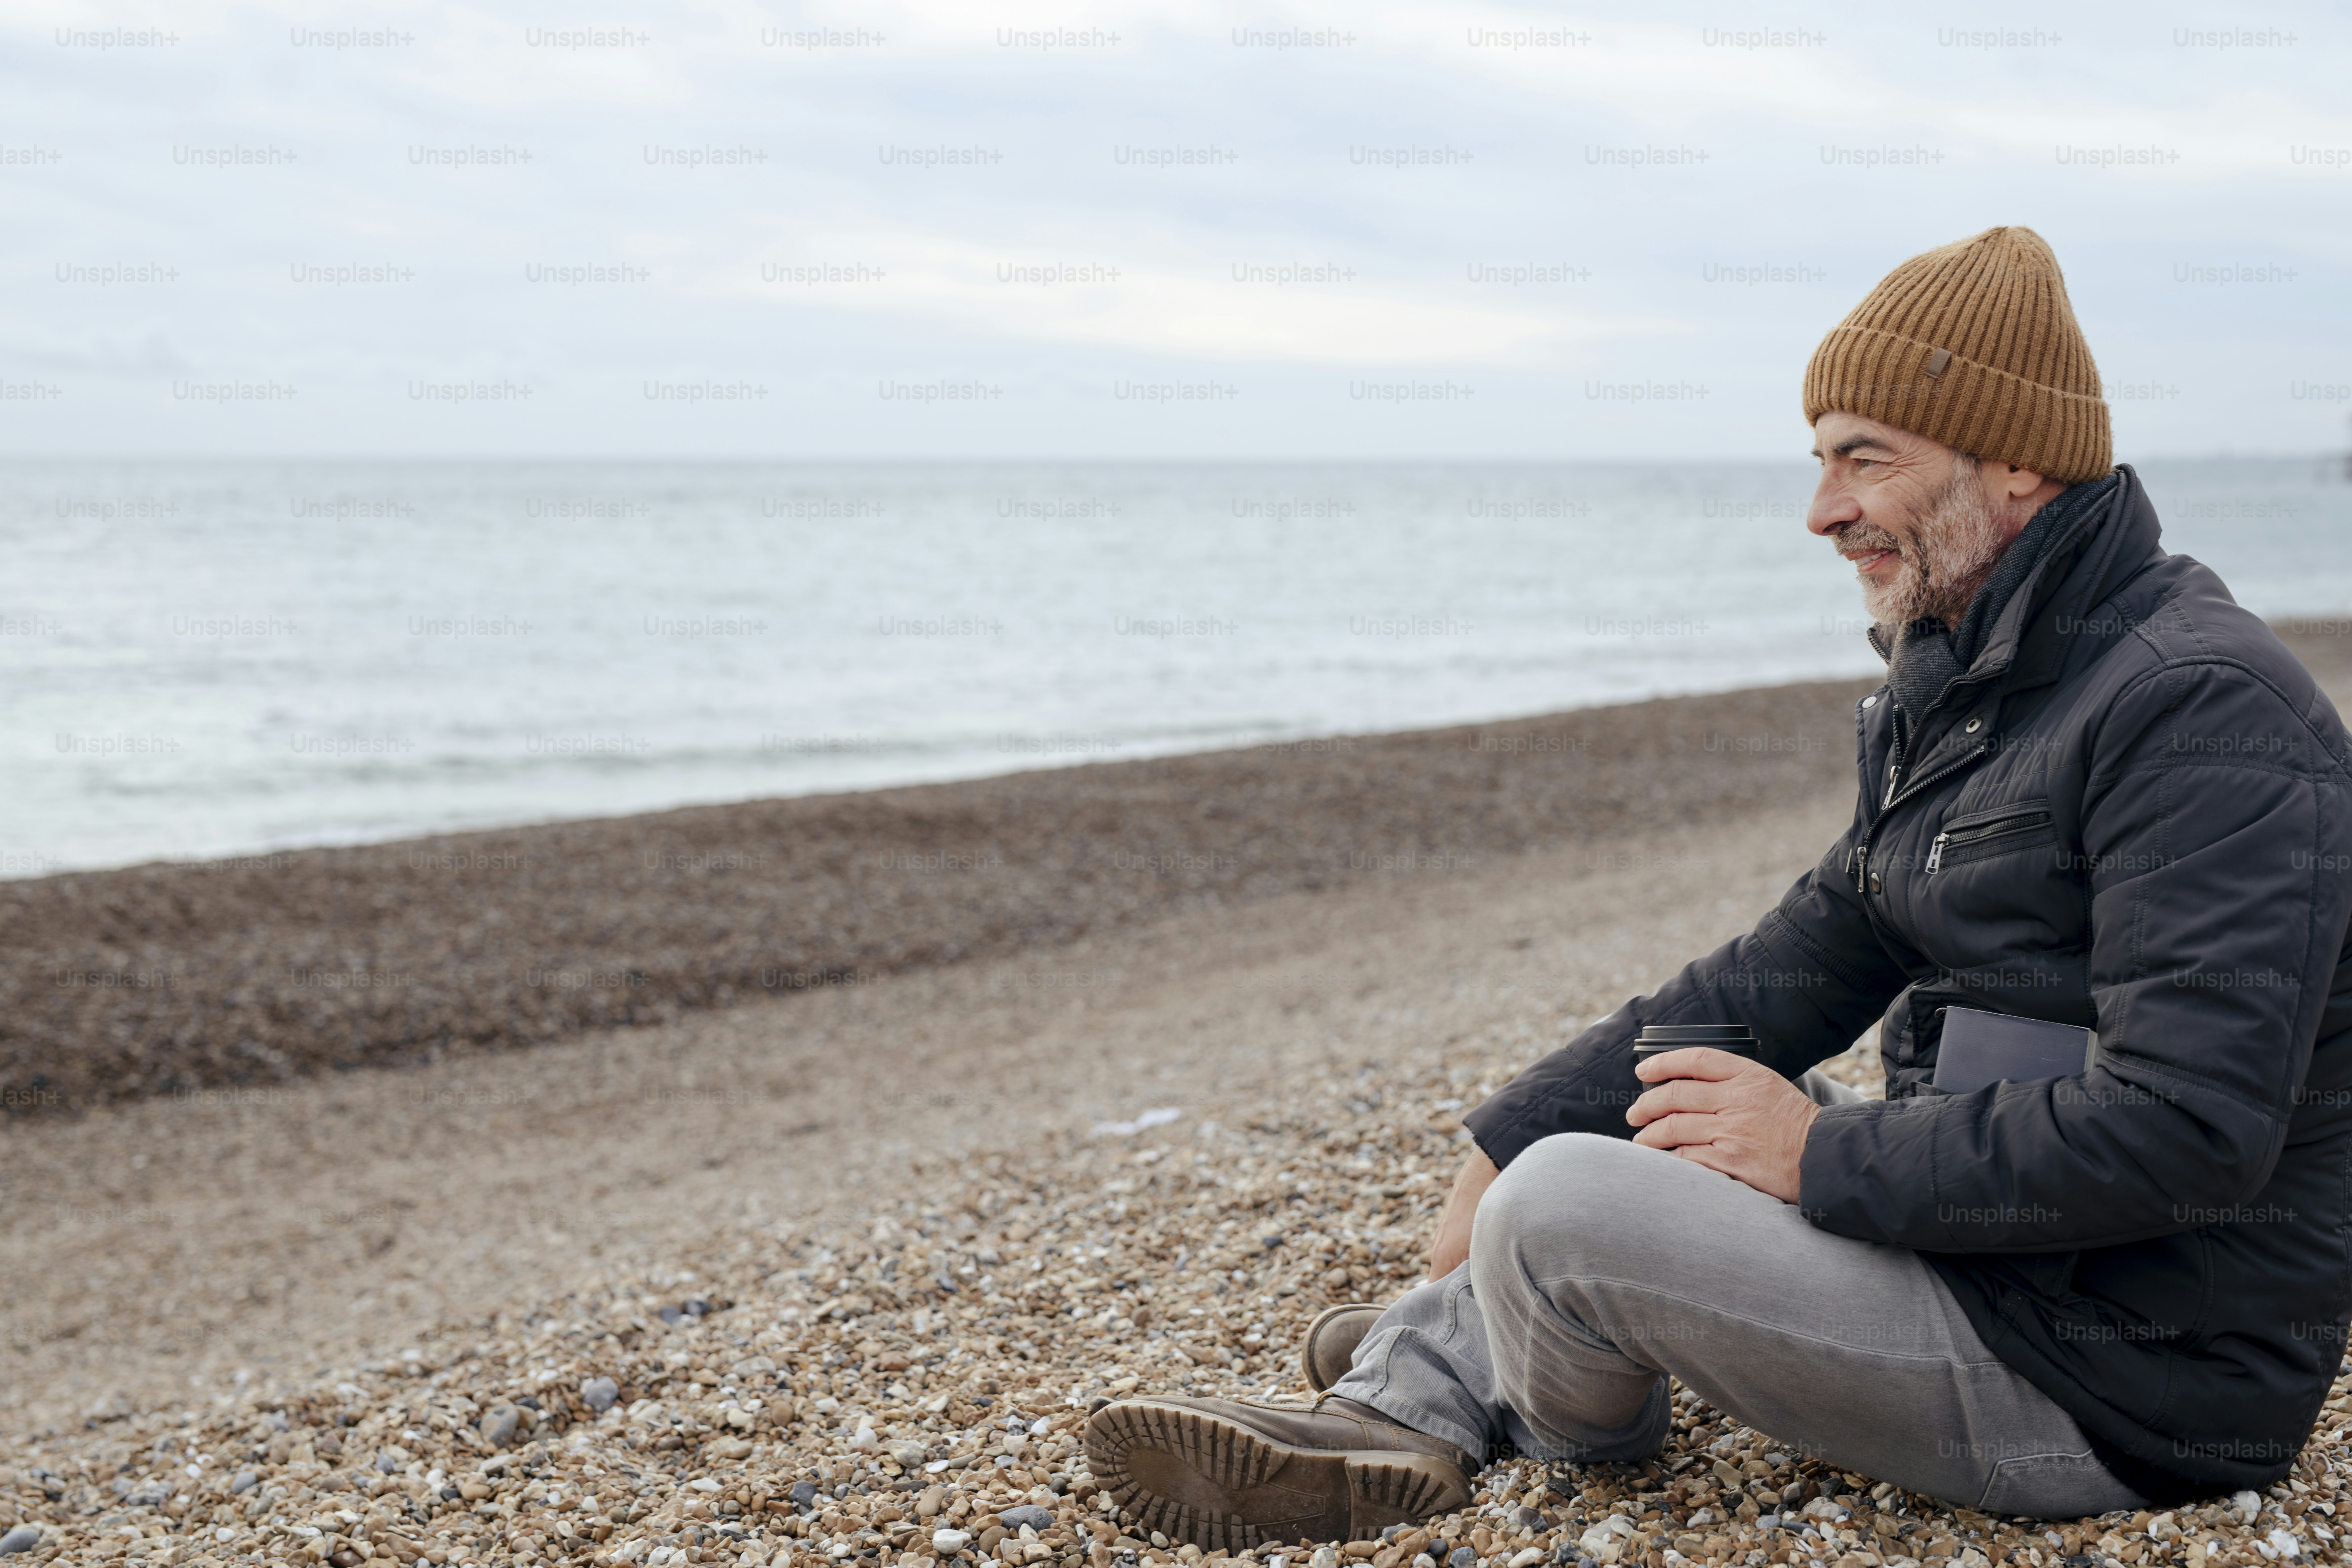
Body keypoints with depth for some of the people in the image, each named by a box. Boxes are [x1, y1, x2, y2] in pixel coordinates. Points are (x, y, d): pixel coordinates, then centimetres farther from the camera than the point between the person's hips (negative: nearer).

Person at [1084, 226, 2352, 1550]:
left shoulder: (2204, 709, -21)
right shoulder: (1963, 690, 11)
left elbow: (2190, 1131, -29)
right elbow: (1804, 968, 13)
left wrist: (1829, 1156, -21)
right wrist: (1515, 1137, 5)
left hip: (2124, 1389, -10)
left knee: (1564, 1209, -17)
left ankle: (1576, 1421, 16)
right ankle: (1415, 1393, 14)